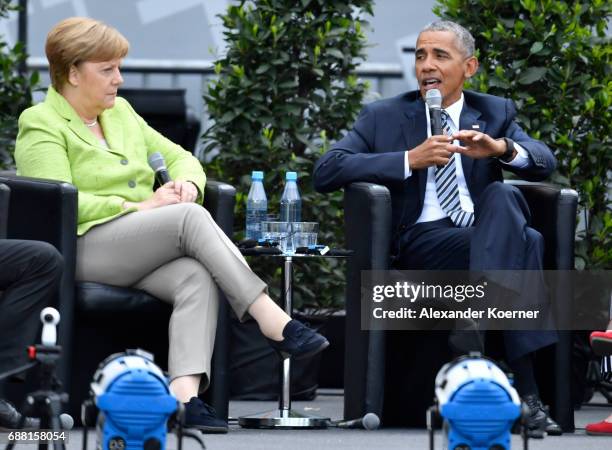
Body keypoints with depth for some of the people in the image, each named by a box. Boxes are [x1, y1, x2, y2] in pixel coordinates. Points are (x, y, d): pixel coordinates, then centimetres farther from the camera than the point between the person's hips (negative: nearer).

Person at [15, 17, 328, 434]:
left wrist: (187, 182, -1)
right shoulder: (42, 126, 0)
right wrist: (140, 207, -16)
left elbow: (179, 157, 25)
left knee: (197, 277, -29)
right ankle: (274, 323, -33)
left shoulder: (121, 113, 23)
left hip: (142, 251, 6)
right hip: (84, 247, -6)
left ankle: (185, 394, -46)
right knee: (191, 217, -29)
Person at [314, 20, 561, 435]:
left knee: (503, 196, -34)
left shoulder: (495, 114, 20)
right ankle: (525, 394, -40)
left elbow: (544, 162, 4)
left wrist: (501, 148, -19)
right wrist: (410, 160, -13)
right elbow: (326, 172, -2)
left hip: (490, 231, 3)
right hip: (422, 242, -3)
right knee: (525, 244, -32)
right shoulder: (383, 117, 14)